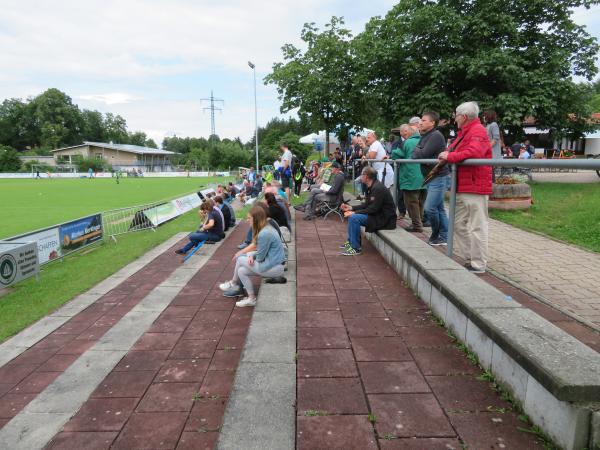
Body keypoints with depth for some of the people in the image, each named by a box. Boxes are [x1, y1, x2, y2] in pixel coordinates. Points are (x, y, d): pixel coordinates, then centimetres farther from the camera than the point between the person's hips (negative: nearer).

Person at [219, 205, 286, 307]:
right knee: (242, 270, 6)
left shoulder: (264, 234, -23)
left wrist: (251, 255, 5)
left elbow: (260, 258, -16)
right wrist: (251, 255, -3)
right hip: (275, 262, 8)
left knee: (240, 260, 0)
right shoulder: (267, 227, 6)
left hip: (274, 268, -8)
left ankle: (233, 283, 23)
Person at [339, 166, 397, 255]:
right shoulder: (371, 187, 10)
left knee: (354, 218, -22)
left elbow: (373, 209, -24)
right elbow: (366, 205, 14)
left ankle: (355, 248, -13)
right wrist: (351, 208, 6)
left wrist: (355, 212, -21)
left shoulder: (378, 188, -21)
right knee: (351, 215, 14)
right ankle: (350, 241, 22)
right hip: (377, 215, 11)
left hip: (384, 218, -11)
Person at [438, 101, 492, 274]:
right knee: (459, 224, 15)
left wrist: (450, 156, -20)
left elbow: (474, 153, -28)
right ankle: (466, 257, 25)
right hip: (463, 187, 11)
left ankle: (478, 264, 2)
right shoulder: (465, 132, 19)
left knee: (476, 226, -5)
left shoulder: (478, 131, -13)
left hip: (474, 187, -11)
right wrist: (447, 154, 1)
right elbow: (457, 152, 22)